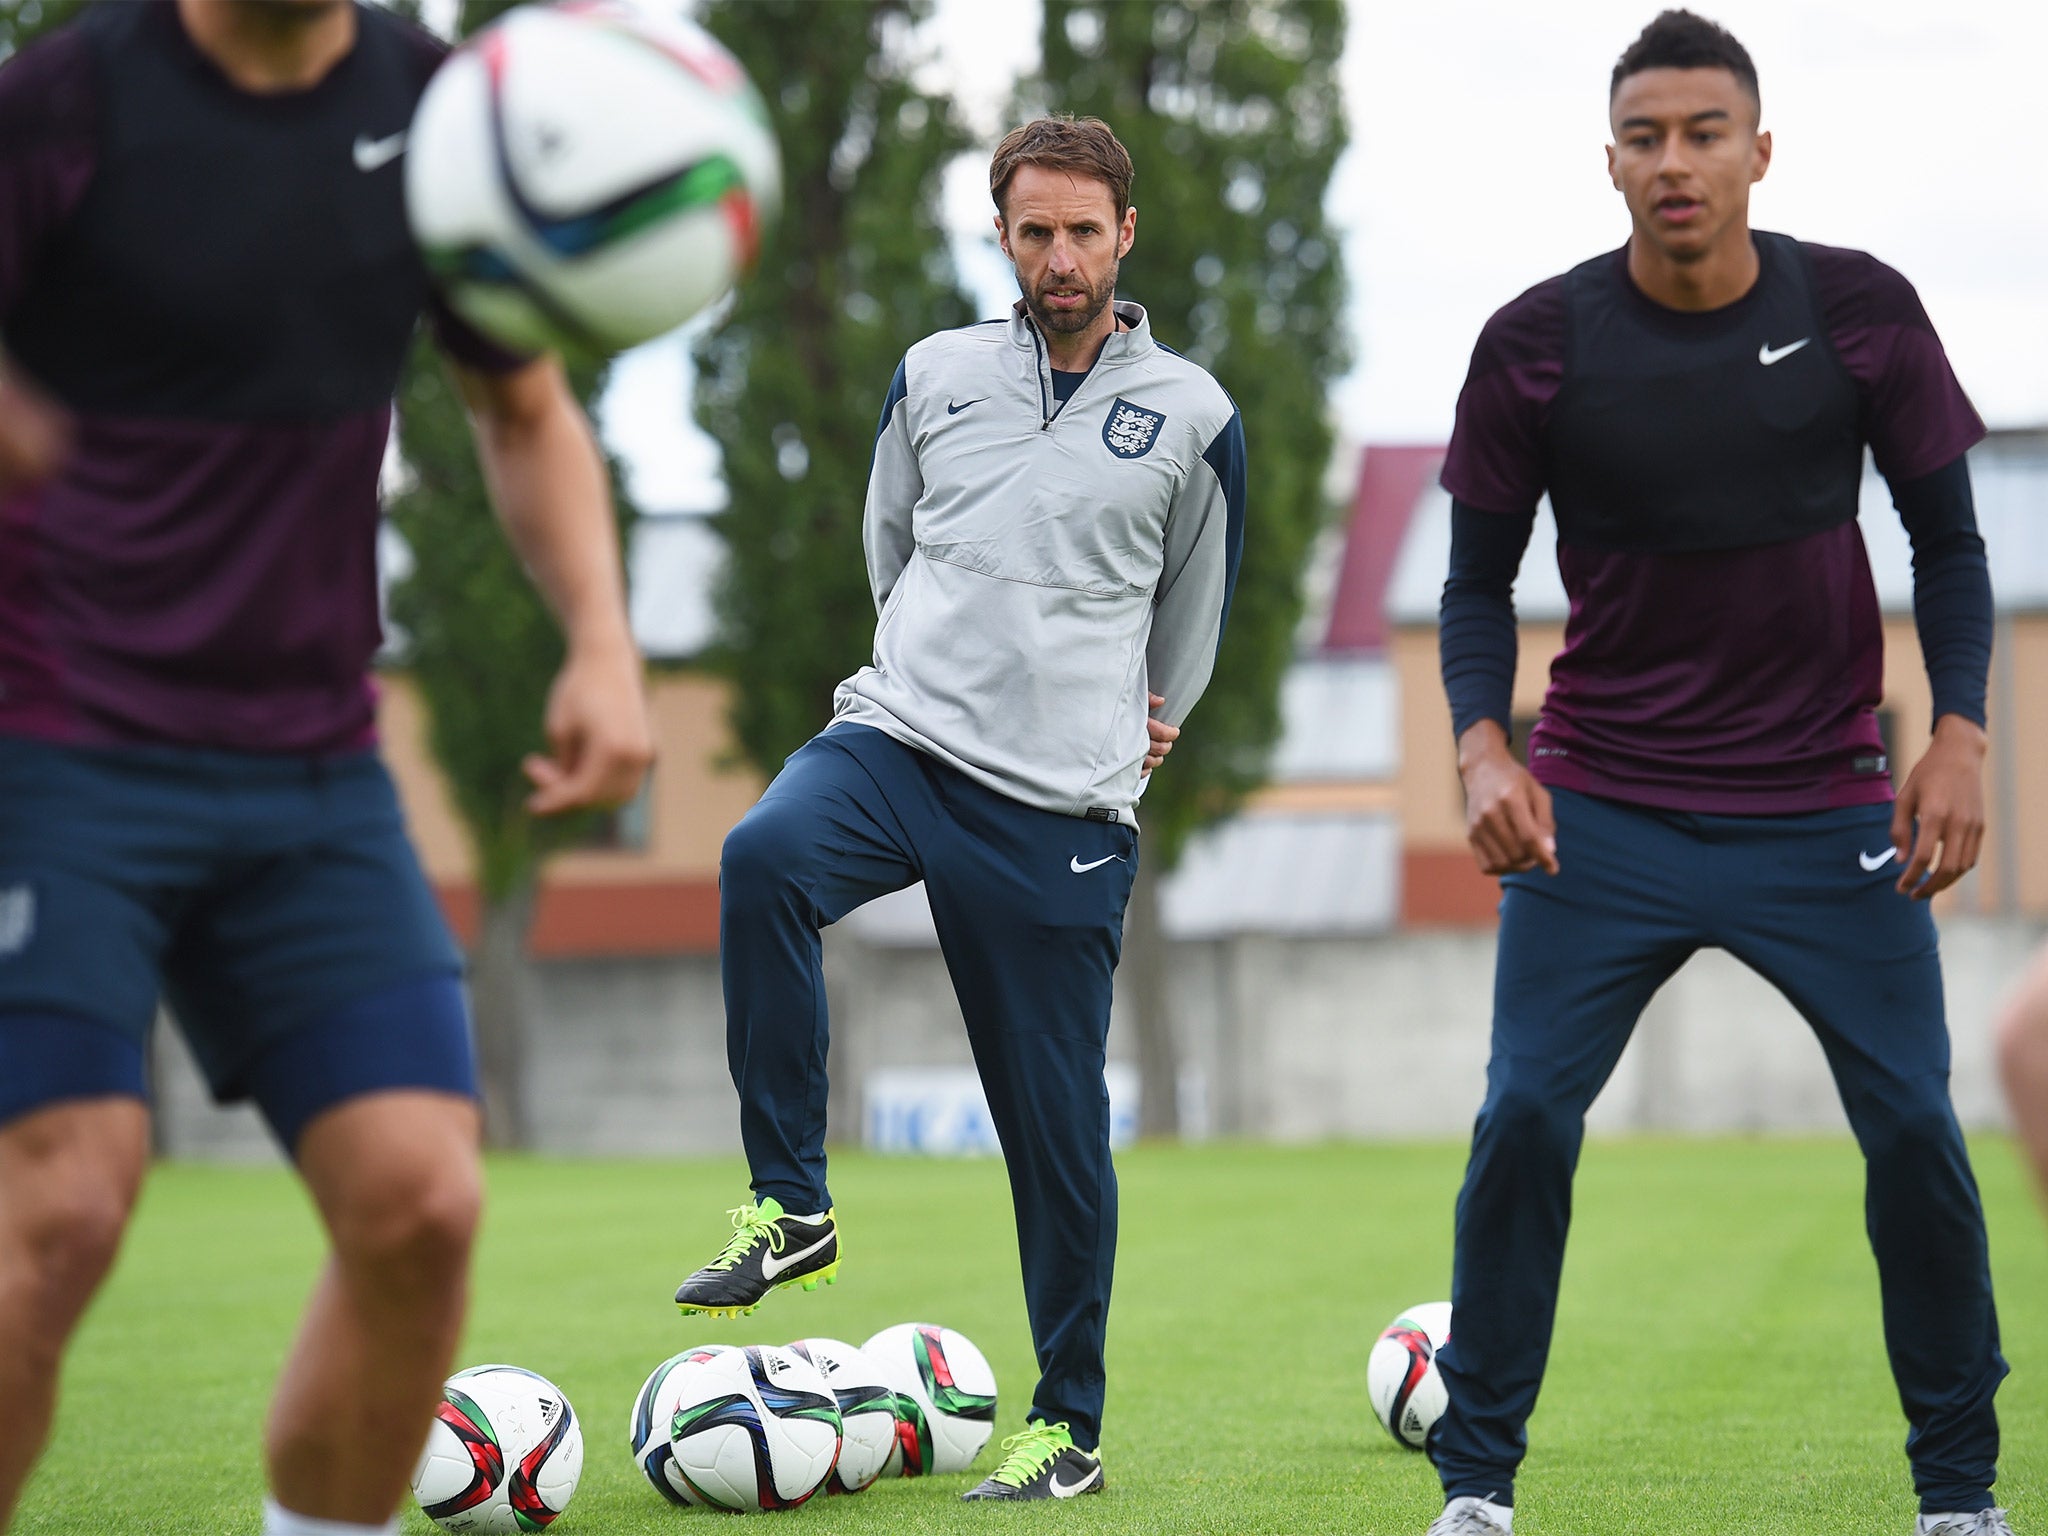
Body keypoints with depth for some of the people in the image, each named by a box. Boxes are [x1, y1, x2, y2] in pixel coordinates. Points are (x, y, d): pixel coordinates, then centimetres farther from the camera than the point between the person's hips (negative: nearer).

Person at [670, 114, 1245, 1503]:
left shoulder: (1193, 416, 5)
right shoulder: (936, 376, 10)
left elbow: (1195, 616, 19)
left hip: (1064, 811, -1)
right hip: (898, 738, 1)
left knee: (1057, 1121, -1)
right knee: (766, 856, -32)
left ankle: (1071, 1425, 14)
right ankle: (792, 1212, -21)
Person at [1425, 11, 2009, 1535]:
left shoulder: (1861, 311, -4)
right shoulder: (1538, 345, -5)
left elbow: (1947, 535, 4)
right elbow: (1480, 573, 3)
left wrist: (1960, 732, -8)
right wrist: (1483, 743, -14)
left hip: (1828, 808, 0)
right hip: (1602, 807, 0)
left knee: (1913, 1126, -3)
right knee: (1525, 1119, -9)